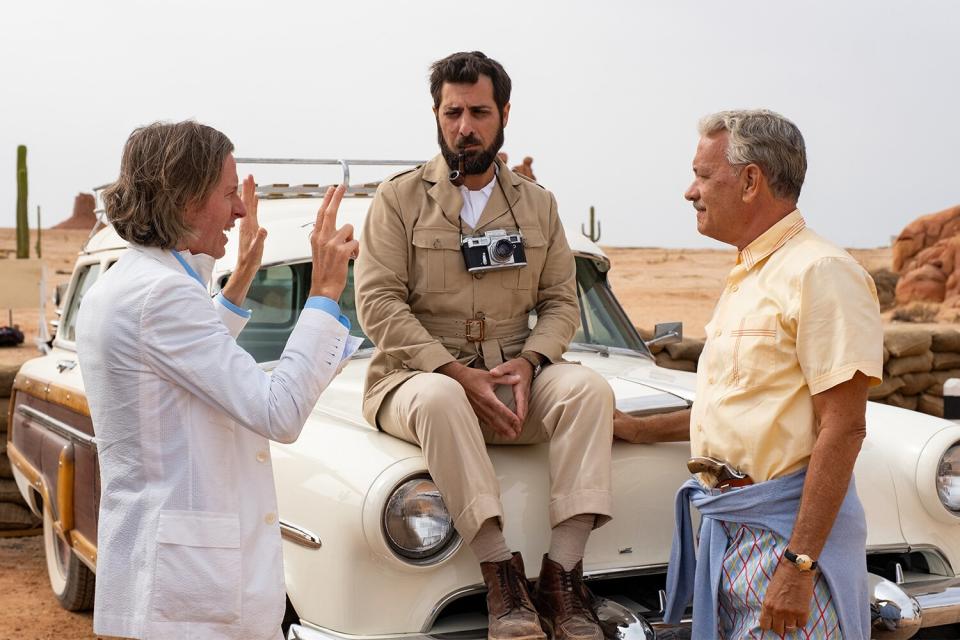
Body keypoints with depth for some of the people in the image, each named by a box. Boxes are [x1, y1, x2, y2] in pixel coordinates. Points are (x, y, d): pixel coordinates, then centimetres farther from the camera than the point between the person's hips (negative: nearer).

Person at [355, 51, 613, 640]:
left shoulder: (538, 204, 13)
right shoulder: (399, 199, 1)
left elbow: (562, 304, 11)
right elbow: (378, 304, -9)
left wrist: (528, 362, -11)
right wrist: (460, 374, -17)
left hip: (515, 376, 3)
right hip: (415, 374, -3)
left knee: (590, 388, -26)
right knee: (440, 399, -38)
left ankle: (561, 577, -27)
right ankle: (501, 573, -31)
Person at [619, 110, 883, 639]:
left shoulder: (821, 273, -14)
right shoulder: (745, 278, 17)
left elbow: (842, 429, -19)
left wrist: (799, 563, -23)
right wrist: (643, 429, 26)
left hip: (789, 528, -9)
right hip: (725, 525, 9)